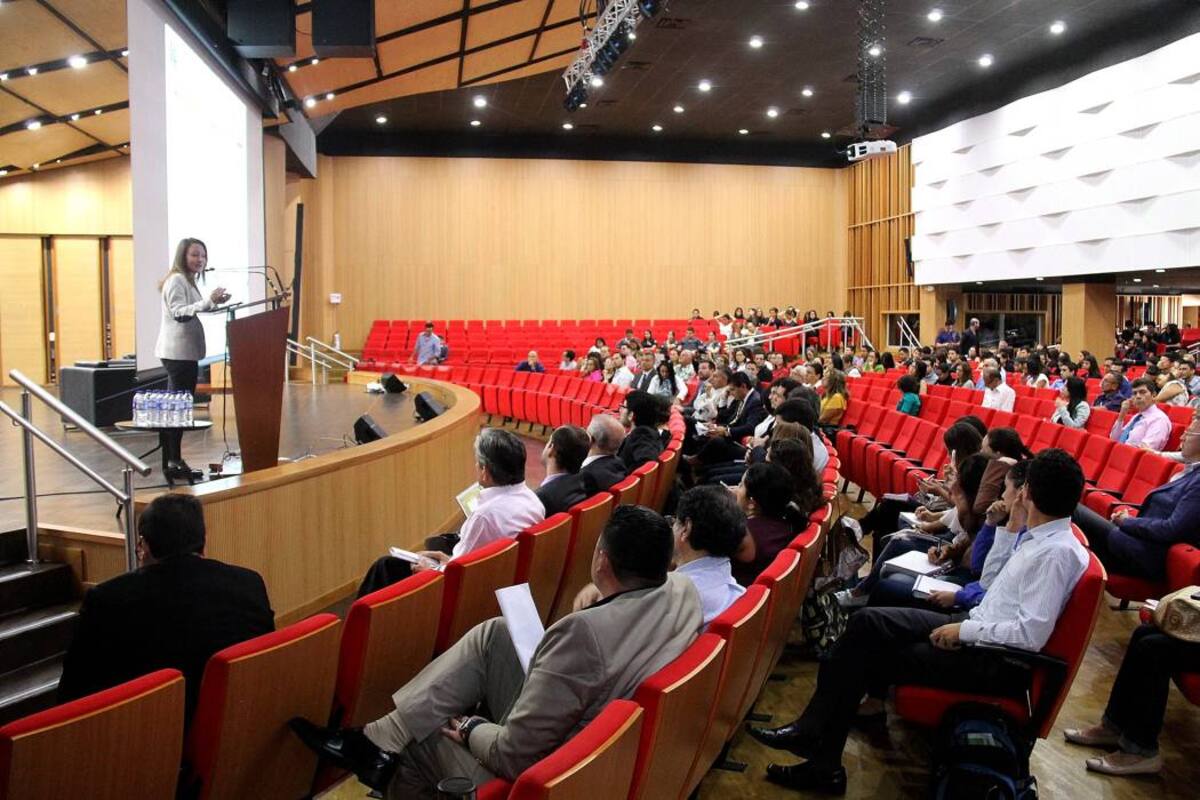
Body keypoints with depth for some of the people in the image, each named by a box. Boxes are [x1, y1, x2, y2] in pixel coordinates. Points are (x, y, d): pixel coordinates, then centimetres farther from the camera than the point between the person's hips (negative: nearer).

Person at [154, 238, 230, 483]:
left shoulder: (188, 280, 19)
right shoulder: (176, 280, -11)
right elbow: (179, 313, -22)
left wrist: (213, 303, 7)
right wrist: (208, 301, -31)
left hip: (186, 351, 10)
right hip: (177, 352, -10)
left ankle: (173, 462, 17)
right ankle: (173, 462, -8)